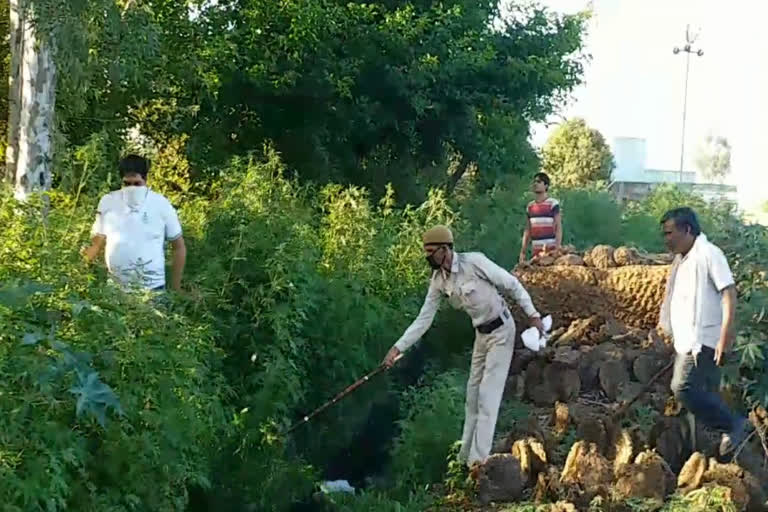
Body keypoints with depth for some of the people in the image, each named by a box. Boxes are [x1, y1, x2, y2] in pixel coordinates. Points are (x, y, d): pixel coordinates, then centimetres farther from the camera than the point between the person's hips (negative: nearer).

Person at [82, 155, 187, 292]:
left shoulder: (161, 205, -7)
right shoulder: (108, 202, -2)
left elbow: (179, 247, 1)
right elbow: (98, 241, 8)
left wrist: (176, 288, 2)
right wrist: (89, 254, -13)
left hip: (152, 287, -2)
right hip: (115, 287, 2)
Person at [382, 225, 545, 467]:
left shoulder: (474, 262, -24)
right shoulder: (438, 280, -5)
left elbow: (512, 284, -15)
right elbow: (424, 319, -1)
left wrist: (533, 314, -13)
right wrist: (398, 347, -7)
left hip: (501, 331, -7)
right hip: (481, 333, 7)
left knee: (488, 395, -8)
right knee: (473, 392, 14)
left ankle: (478, 459, -5)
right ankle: (466, 455, 26)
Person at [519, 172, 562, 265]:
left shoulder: (553, 203, -3)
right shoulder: (530, 206, 13)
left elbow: (559, 227, -7)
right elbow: (527, 230, 16)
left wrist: (558, 248, -16)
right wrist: (523, 251, 12)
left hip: (551, 249, -5)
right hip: (536, 250, 5)